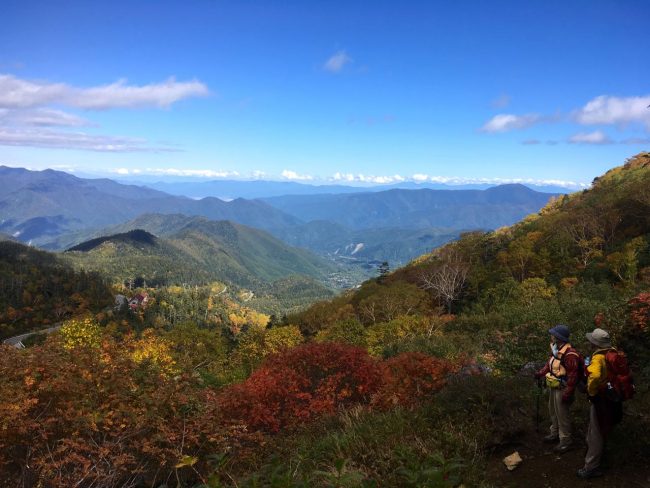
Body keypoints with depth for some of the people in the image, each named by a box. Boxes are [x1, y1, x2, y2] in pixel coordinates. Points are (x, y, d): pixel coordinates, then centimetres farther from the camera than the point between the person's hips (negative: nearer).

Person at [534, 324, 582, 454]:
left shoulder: (570, 354, -27)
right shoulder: (556, 350, 2)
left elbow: (573, 376, -25)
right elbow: (550, 363, 17)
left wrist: (568, 393, -23)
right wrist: (541, 373, 4)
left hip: (562, 389, -9)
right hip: (553, 387, 9)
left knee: (562, 415, 3)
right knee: (553, 411, 23)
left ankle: (565, 441, 18)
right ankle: (555, 434, 41)